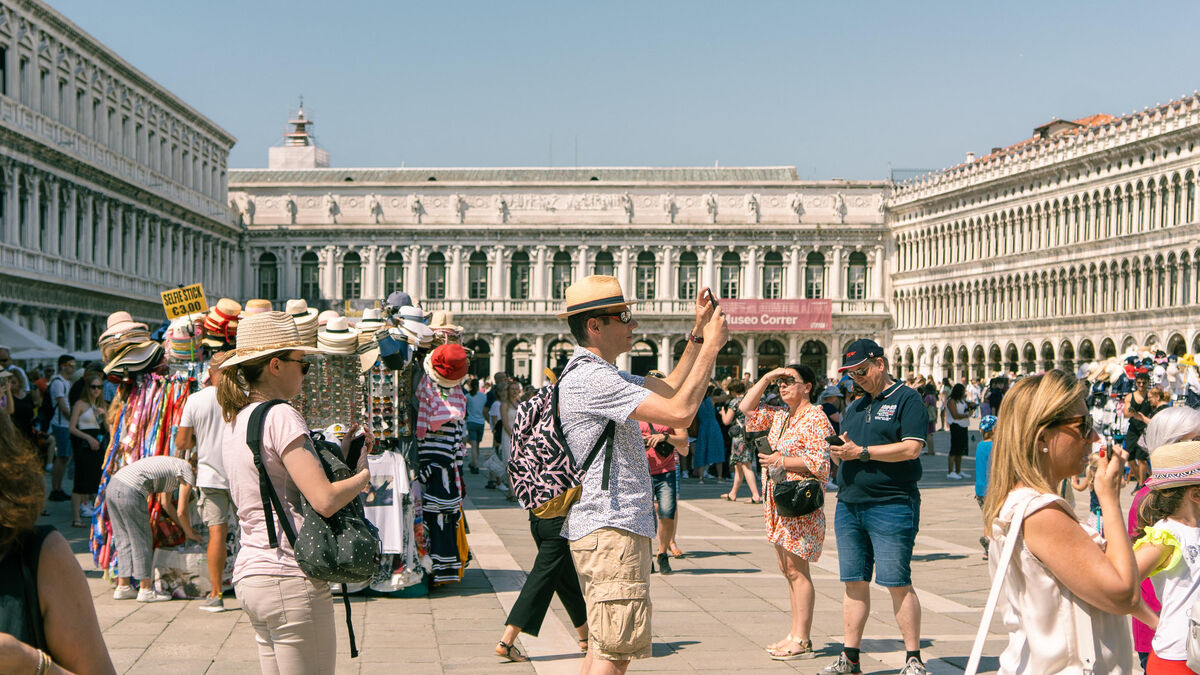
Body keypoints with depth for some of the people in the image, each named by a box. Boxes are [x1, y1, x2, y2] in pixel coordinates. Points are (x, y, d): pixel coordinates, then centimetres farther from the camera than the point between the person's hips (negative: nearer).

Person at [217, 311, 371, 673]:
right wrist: (365, 474, -4)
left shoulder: (234, 421, 15)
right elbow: (325, 500, -20)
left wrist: (339, 454, 13)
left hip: (249, 574, 9)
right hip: (291, 578, -9)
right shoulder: (280, 416, -13)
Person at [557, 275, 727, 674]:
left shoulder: (599, 374, 17)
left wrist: (699, 332, 13)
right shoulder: (591, 378, -18)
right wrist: (711, 345, -15)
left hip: (610, 527, 11)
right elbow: (679, 412, -24)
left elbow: (670, 388, 23)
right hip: (612, 529, -11)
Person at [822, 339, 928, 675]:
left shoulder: (907, 399, -3)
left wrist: (861, 452, -15)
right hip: (848, 505, 7)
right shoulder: (855, 407, 20)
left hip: (890, 506, -7)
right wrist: (838, 452, -1)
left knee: (898, 583, -6)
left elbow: (911, 448, -15)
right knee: (854, 583, 9)